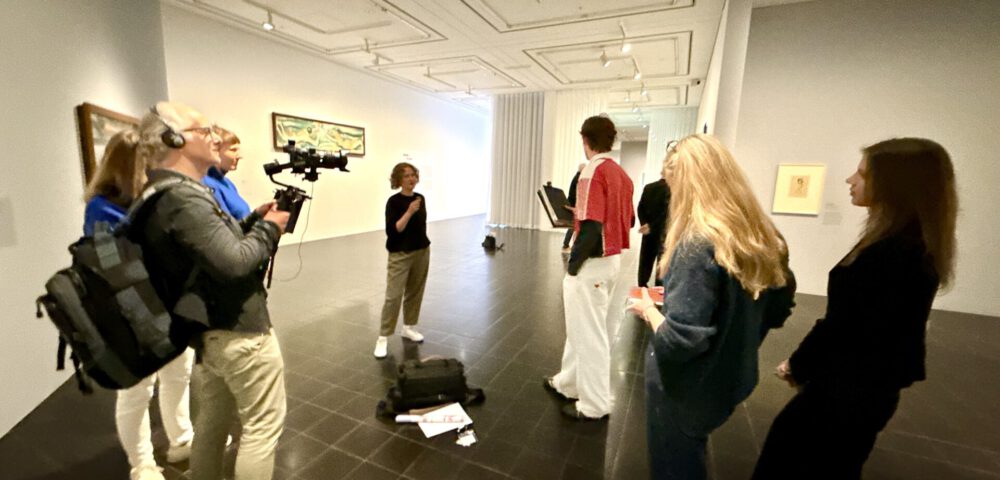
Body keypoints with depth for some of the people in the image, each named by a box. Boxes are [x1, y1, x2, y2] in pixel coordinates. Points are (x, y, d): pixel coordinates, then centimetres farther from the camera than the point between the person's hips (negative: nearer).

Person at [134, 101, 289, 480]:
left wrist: (253, 220, 4)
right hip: (240, 330, -10)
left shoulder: (162, 194, 11)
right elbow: (234, 261, -27)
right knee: (263, 424, 5)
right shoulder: (184, 196, -21)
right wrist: (269, 228, -12)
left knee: (213, 420, 25)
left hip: (209, 331, 10)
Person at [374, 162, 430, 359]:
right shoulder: (394, 201, -11)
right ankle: (383, 337, 3)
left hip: (422, 252, 6)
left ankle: (409, 328, 29)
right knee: (393, 296, -6)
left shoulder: (421, 198, 6)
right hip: (400, 255, -6)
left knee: (415, 292, 13)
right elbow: (392, 231, -19)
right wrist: (409, 212, -25)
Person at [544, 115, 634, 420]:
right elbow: (628, 220, 16)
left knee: (589, 334, 4)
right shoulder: (621, 174, 10)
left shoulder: (593, 171, -17)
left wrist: (573, 264, -13)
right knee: (580, 327, 21)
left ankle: (595, 404, 20)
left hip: (591, 264, -9)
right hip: (611, 259, 9)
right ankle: (568, 383, 37)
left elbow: (591, 228, -25)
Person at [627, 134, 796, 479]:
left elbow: (679, 340, -30)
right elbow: (779, 310, 9)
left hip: (688, 388, -7)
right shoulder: (765, 237, -4)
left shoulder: (698, 243, -28)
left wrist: (649, 309, -12)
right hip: (732, 377, 7)